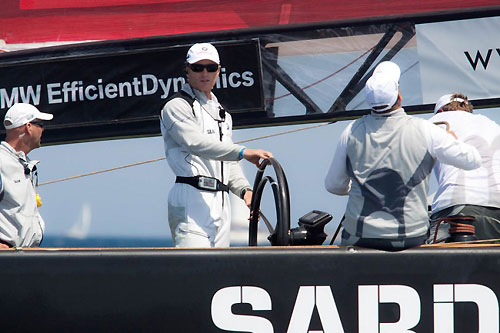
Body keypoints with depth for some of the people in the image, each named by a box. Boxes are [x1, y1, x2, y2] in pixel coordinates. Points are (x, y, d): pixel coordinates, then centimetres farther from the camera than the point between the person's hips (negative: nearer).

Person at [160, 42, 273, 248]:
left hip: (221, 201, 8)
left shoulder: (222, 113, 27)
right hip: (192, 198, -8)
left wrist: (245, 190, 7)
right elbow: (197, 143, -19)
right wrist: (243, 152, -28)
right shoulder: (177, 106, -1)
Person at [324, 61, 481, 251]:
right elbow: (473, 160, 1)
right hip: (410, 238, -1)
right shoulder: (425, 131, -8)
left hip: (359, 237, 1)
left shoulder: (352, 132, -2)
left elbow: (333, 185, 9)